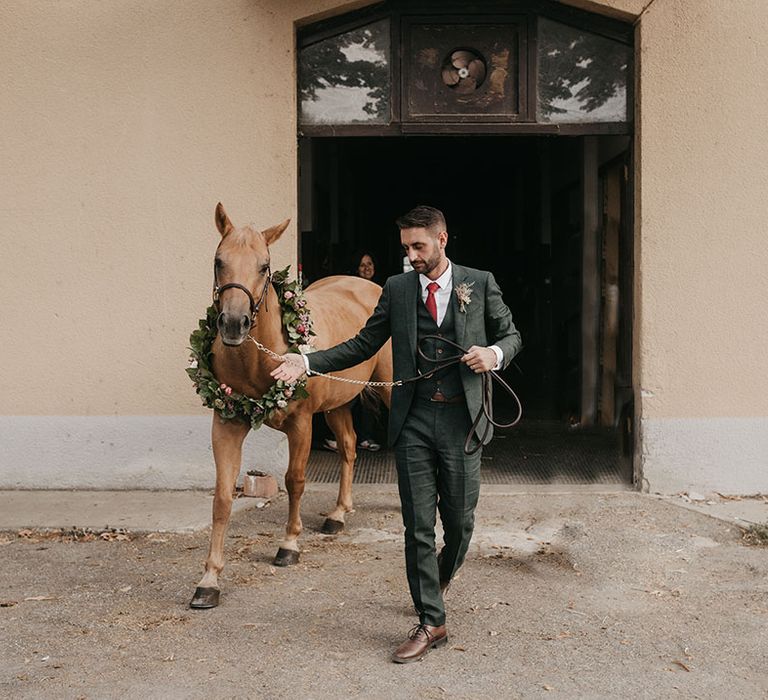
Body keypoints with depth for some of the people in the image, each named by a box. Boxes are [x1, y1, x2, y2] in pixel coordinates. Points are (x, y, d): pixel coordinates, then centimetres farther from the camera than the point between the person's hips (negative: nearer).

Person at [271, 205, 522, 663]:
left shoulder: (480, 283, 2)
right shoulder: (397, 288, 6)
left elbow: (512, 335, 11)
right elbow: (364, 345, 8)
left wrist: (495, 353, -12)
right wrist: (306, 362, -3)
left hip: (462, 418, -1)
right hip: (414, 421, 1)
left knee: (460, 520, 10)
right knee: (418, 526, 1)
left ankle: (442, 578, 43)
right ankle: (431, 623, 12)